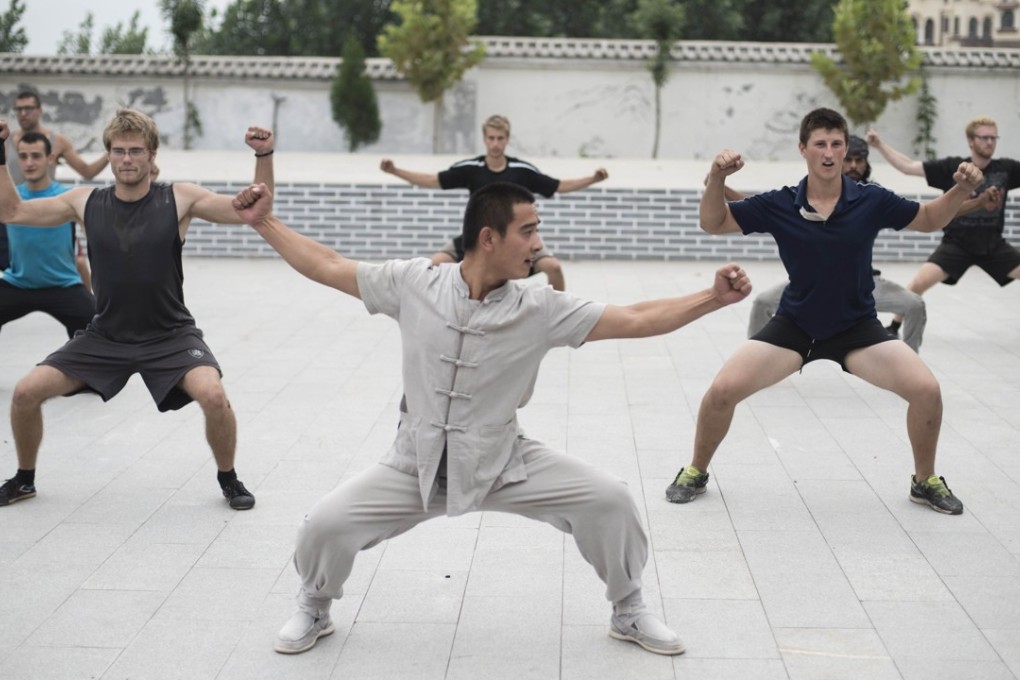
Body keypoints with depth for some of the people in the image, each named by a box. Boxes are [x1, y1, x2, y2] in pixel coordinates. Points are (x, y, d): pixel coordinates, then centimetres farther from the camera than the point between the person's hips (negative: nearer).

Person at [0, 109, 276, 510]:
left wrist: (264, 156, -25)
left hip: (170, 336, -3)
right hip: (105, 337, 3)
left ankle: (229, 480, 1)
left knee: (213, 396, -27)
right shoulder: (85, 202, -2)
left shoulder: (180, 199, -9)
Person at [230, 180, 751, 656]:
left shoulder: (541, 310, -12)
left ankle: (629, 613, 15)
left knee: (608, 501, -13)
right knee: (325, 525, -16)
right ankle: (314, 610, 20)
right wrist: (263, 222, -4)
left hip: (504, 464, 1)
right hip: (417, 466, 0)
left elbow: (634, 320, -13)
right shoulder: (413, 283, -11)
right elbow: (328, 267, -1)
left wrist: (714, 298, -22)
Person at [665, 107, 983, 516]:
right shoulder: (779, 205, -12)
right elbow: (713, 223, -5)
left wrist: (961, 191, -15)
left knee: (926, 389, -17)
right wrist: (716, 179, -24)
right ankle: (696, 473, 11)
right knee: (723, 389, -16)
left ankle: (925, 481, 10)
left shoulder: (871, 201, -11)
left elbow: (929, 220, 5)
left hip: (857, 327, 1)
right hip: (794, 325, 0)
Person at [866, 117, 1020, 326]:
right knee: (918, 283, -17)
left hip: (993, 245, 2)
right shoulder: (952, 167, -10)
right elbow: (908, 166, -12)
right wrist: (879, 144, -19)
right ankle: (894, 327, 3)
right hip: (957, 243, -2)